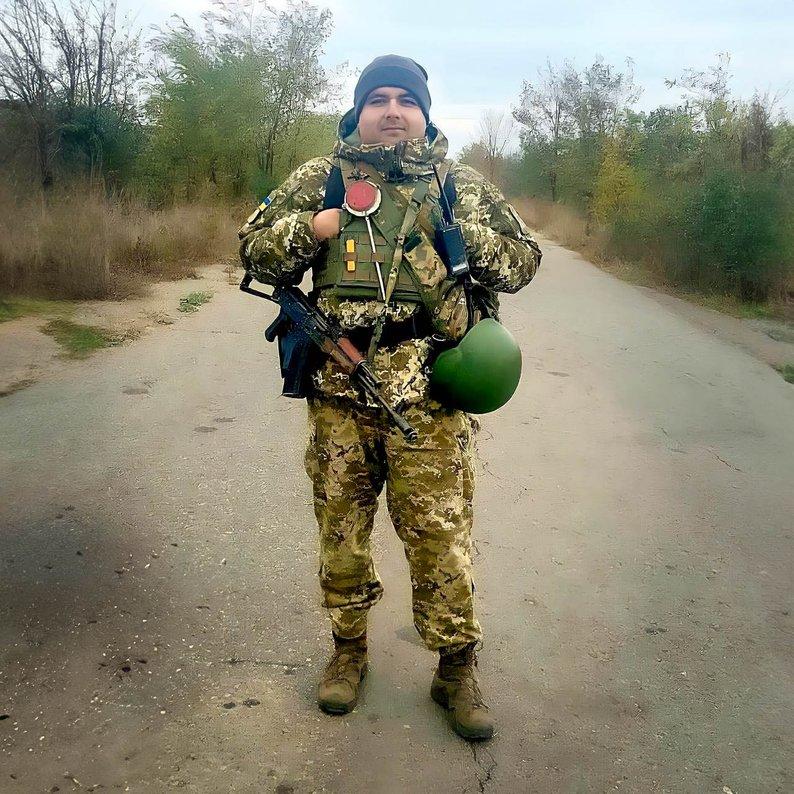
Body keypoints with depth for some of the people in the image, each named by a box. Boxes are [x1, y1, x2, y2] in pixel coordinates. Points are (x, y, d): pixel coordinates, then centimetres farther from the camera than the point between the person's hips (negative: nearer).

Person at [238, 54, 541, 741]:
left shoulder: (460, 185, 8)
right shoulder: (320, 180, 8)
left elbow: (523, 260, 11)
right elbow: (255, 252, 9)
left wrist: (465, 234, -6)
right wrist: (313, 227, -8)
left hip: (427, 398, -1)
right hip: (339, 394, 1)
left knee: (440, 535, 3)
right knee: (341, 530, 13)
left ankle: (456, 666, 22)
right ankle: (349, 646, 34)